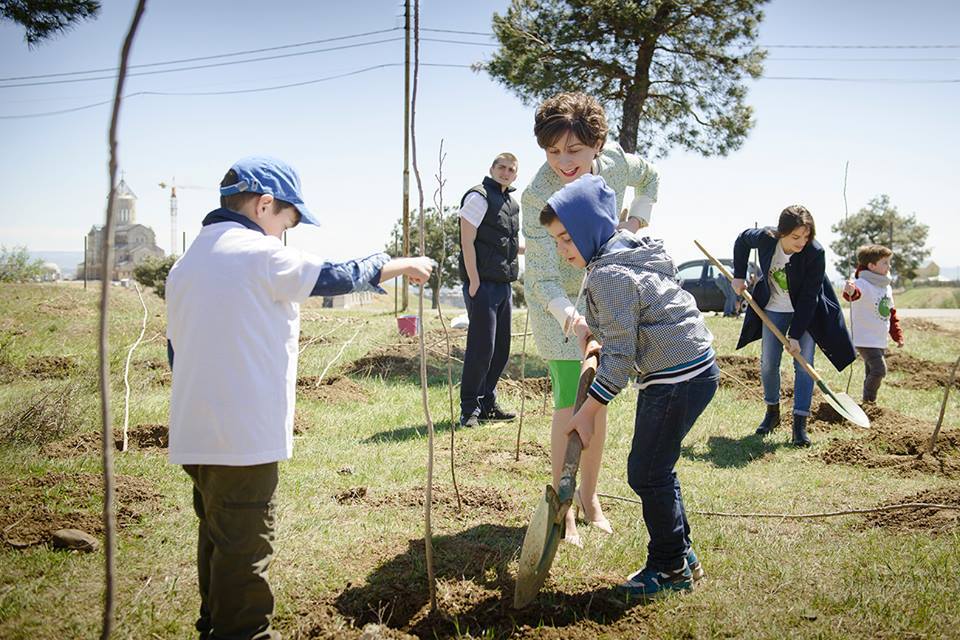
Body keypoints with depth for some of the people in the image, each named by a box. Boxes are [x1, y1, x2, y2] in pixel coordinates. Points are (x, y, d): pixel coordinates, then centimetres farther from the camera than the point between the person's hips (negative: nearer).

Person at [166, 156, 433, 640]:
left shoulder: (186, 264, 13)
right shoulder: (260, 253, -12)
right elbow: (338, 277, -5)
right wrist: (402, 265, 9)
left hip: (194, 434, 9)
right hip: (245, 436, -9)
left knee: (217, 537, 20)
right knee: (244, 547, 0)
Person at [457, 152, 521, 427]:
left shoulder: (511, 203, 19)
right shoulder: (479, 196, -6)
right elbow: (467, 242, -13)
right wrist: (474, 282, -19)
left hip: (503, 285, 9)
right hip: (482, 283, -9)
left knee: (501, 348, 11)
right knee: (481, 347, -9)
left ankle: (487, 404, 21)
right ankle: (469, 409, -1)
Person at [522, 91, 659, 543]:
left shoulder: (613, 161, -16)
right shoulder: (538, 196, -31)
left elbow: (649, 176, 10)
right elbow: (544, 279, -31)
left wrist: (637, 222, -2)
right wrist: (569, 315, -49)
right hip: (557, 302, -5)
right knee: (571, 402, -10)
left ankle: (590, 497, 24)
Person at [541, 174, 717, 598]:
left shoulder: (608, 275, -19)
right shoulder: (632, 252, 12)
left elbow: (620, 355, -20)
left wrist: (587, 413, -17)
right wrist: (596, 333, 9)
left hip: (678, 379, -11)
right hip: (692, 369, 11)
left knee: (647, 473, 0)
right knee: (657, 469, 18)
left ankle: (670, 567, 13)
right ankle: (681, 556, 28)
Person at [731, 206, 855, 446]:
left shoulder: (815, 253, -29)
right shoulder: (765, 238, -22)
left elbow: (808, 298, -25)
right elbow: (742, 240, 3)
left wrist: (795, 335, -25)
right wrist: (739, 276, -2)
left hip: (806, 311, -3)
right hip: (773, 307, 3)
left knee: (804, 364, -9)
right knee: (768, 363, 4)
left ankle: (800, 425, -6)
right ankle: (772, 412, 26)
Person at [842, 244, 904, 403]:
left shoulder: (886, 287, 12)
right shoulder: (863, 284, -16)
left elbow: (892, 313, 21)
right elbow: (856, 292, -41)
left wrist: (897, 335, 19)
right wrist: (850, 291, -66)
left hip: (880, 341, 9)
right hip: (865, 340, -8)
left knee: (873, 374, 15)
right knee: (879, 369, -18)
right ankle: (868, 401, -3)